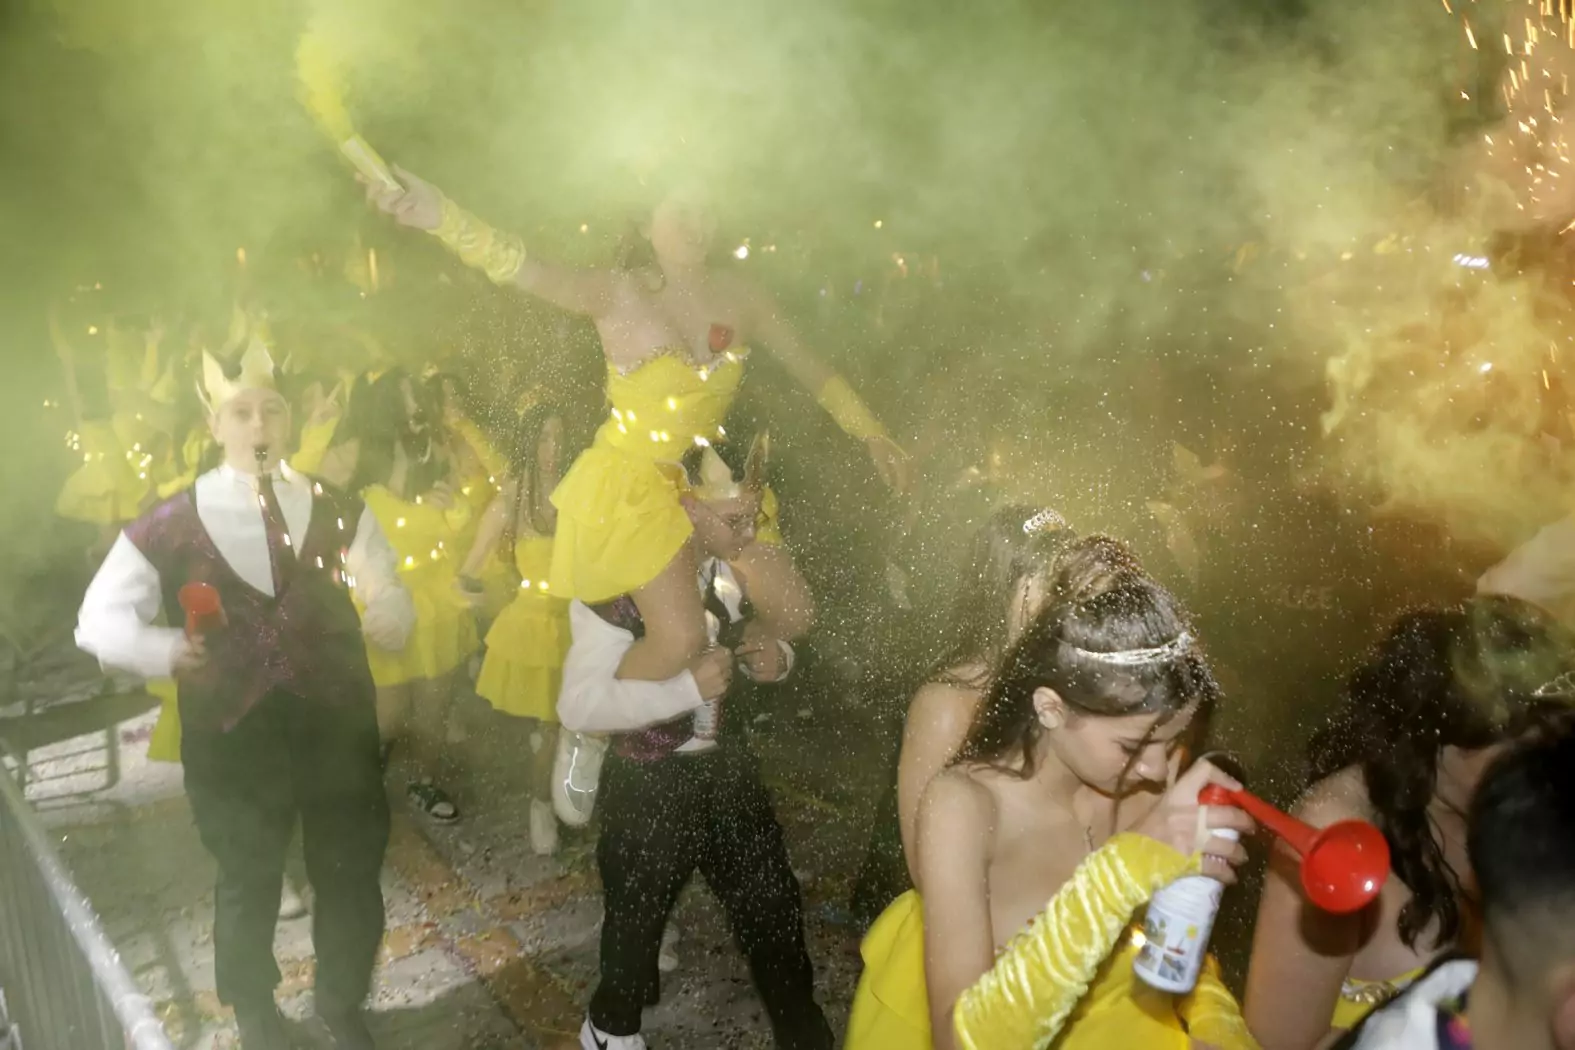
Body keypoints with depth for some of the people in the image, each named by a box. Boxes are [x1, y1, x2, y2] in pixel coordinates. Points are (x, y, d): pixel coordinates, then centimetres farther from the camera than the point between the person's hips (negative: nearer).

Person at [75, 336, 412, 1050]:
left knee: (350, 878, 15)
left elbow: (396, 618, -5)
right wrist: (167, 650, -21)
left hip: (339, 728, 2)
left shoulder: (340, 514, 0)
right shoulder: (172, 526, -6)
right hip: (233, 737, -1)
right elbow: (98, 620, -2)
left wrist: (384, 610, -29)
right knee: (247, 885, 18)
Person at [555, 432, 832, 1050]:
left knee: (773, 906, 15)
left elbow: (778, 631, 11)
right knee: (637, 918, 18)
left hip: (727, 765, 5)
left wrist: (774, 657, -13)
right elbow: (578, 705, -28)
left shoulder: (736, 569, -4)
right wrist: (688, 687, -34)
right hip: (648, 784, -5)